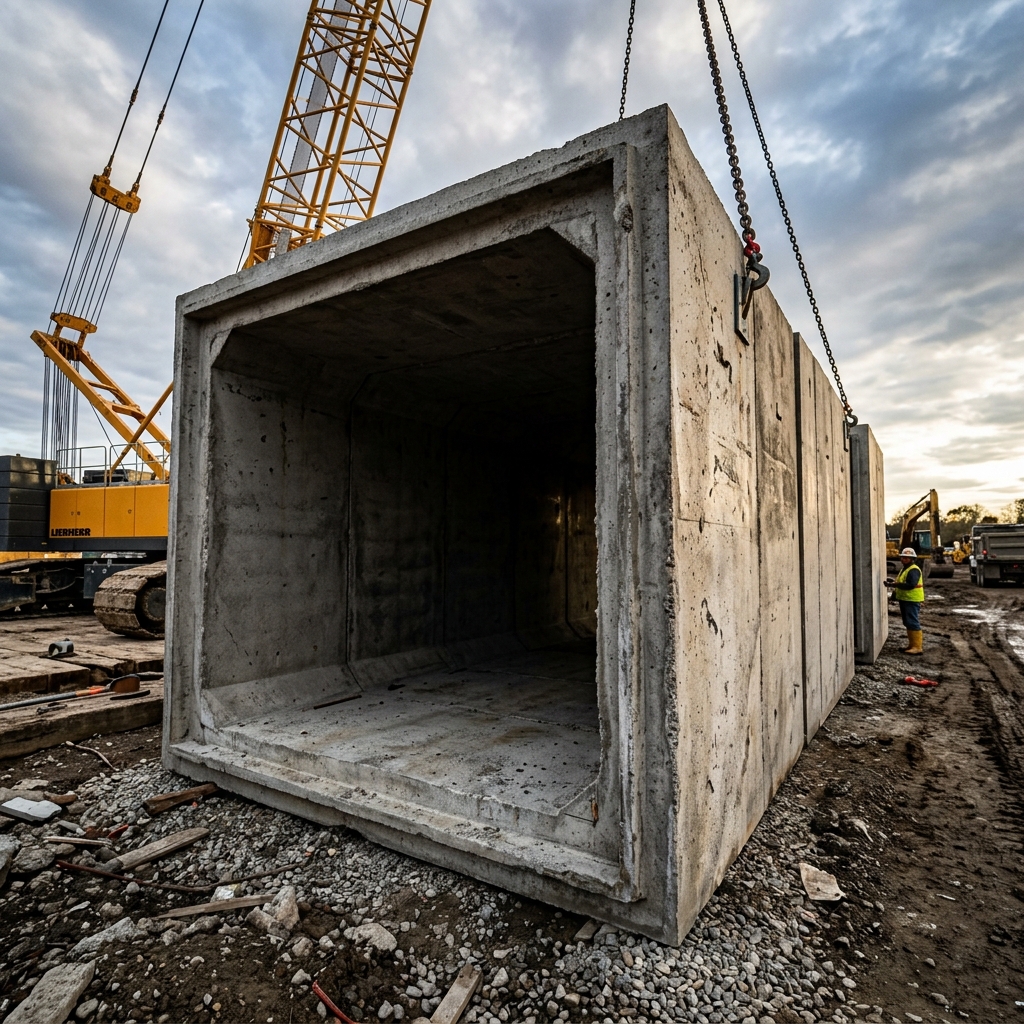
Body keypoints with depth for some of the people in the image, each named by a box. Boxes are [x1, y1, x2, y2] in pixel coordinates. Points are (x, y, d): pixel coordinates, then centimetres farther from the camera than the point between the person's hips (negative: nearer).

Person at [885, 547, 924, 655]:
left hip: (912, 600, -11)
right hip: (905, 599, 11)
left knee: (913, 623, -10)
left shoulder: (913, 570, -15)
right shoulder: (905, 569, 17)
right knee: (908, 623, 15)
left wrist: (895, 584, -28)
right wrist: (894, 581, 7)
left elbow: (910, 584, -27)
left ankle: (918, 647, -8)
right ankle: (912, 645, 23)